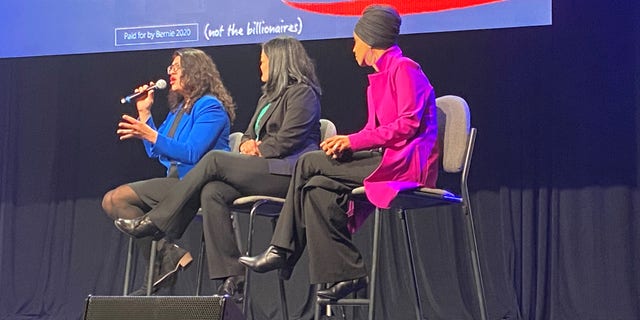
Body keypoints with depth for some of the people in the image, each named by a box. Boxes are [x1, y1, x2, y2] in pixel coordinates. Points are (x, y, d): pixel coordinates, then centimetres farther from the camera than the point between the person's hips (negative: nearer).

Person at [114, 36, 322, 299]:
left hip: (288, 174, -8)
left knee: (215, 159, -21)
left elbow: (286, 141, -12)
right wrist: (247, 145, 3)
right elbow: (249, 134, 26)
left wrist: (257, 150, -4)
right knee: (213, 192, -20)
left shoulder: (302, 93, -1)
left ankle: (157, 223, -15)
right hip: (264, 171, 9)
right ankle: (232, 280, -25)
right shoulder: (268, 96, 30)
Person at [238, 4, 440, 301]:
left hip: (404, 162, -9)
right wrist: (345, 144, -2)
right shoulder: (379, 78, 22)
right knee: (318, 189, -11)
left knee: (309, 163, -15)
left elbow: (408, 124, -17)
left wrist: (354, 141, -16)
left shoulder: (404, 68, -7)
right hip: (384, 159, 9)